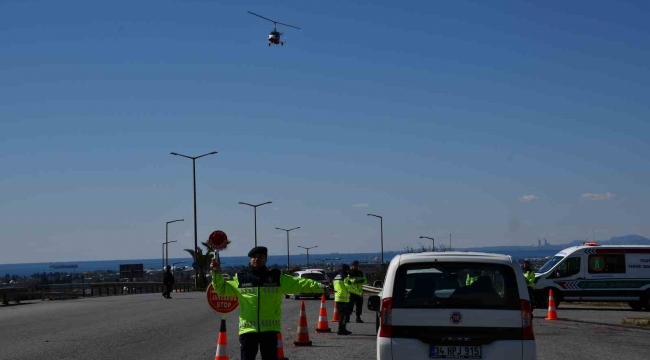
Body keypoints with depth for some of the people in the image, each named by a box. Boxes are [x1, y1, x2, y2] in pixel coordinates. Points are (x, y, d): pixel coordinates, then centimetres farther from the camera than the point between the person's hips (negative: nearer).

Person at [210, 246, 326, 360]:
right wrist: (216, 273, -2)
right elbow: (222, 288, 13)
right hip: (247, 328, 0)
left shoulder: (276, 277, 5)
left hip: (269, 328, 0)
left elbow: (299, 283, 0)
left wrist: (319, 286, -11)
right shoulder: (241, 278, 7)